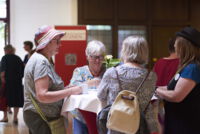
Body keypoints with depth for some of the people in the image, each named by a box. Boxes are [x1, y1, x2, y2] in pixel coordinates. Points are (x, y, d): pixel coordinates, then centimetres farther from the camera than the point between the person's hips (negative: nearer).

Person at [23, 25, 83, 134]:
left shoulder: (39, 59, 13)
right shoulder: (41, 61, -19)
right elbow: (42, 96, -26)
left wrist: (65, 88, 4)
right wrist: (71, 91, -22)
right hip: (40, 118, -10)